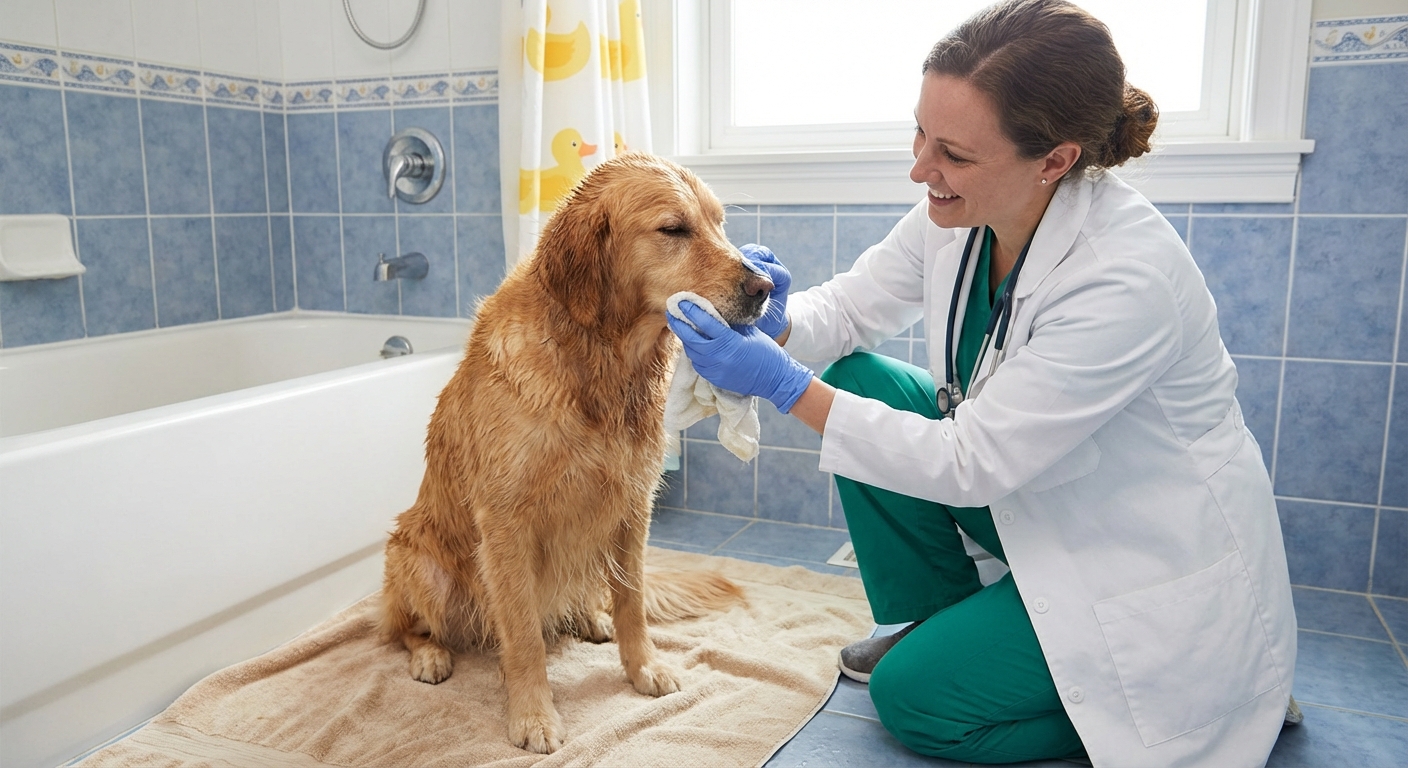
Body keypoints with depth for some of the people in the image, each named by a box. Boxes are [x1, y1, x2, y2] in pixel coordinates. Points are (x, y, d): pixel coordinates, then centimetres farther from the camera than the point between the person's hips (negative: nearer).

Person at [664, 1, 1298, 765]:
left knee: (914, 699, -8)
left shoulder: (1128, 279, -34)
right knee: (859, 381, -7)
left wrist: (784, 385, -32)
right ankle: (934, 620, 12)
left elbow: (969, 466, -30)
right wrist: (776, 323, -22)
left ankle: (1224, 689, 7)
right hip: (1039, 497, 7)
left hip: (1163, 561, -7)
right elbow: (854, 304, 0)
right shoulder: (958, 210, -13)